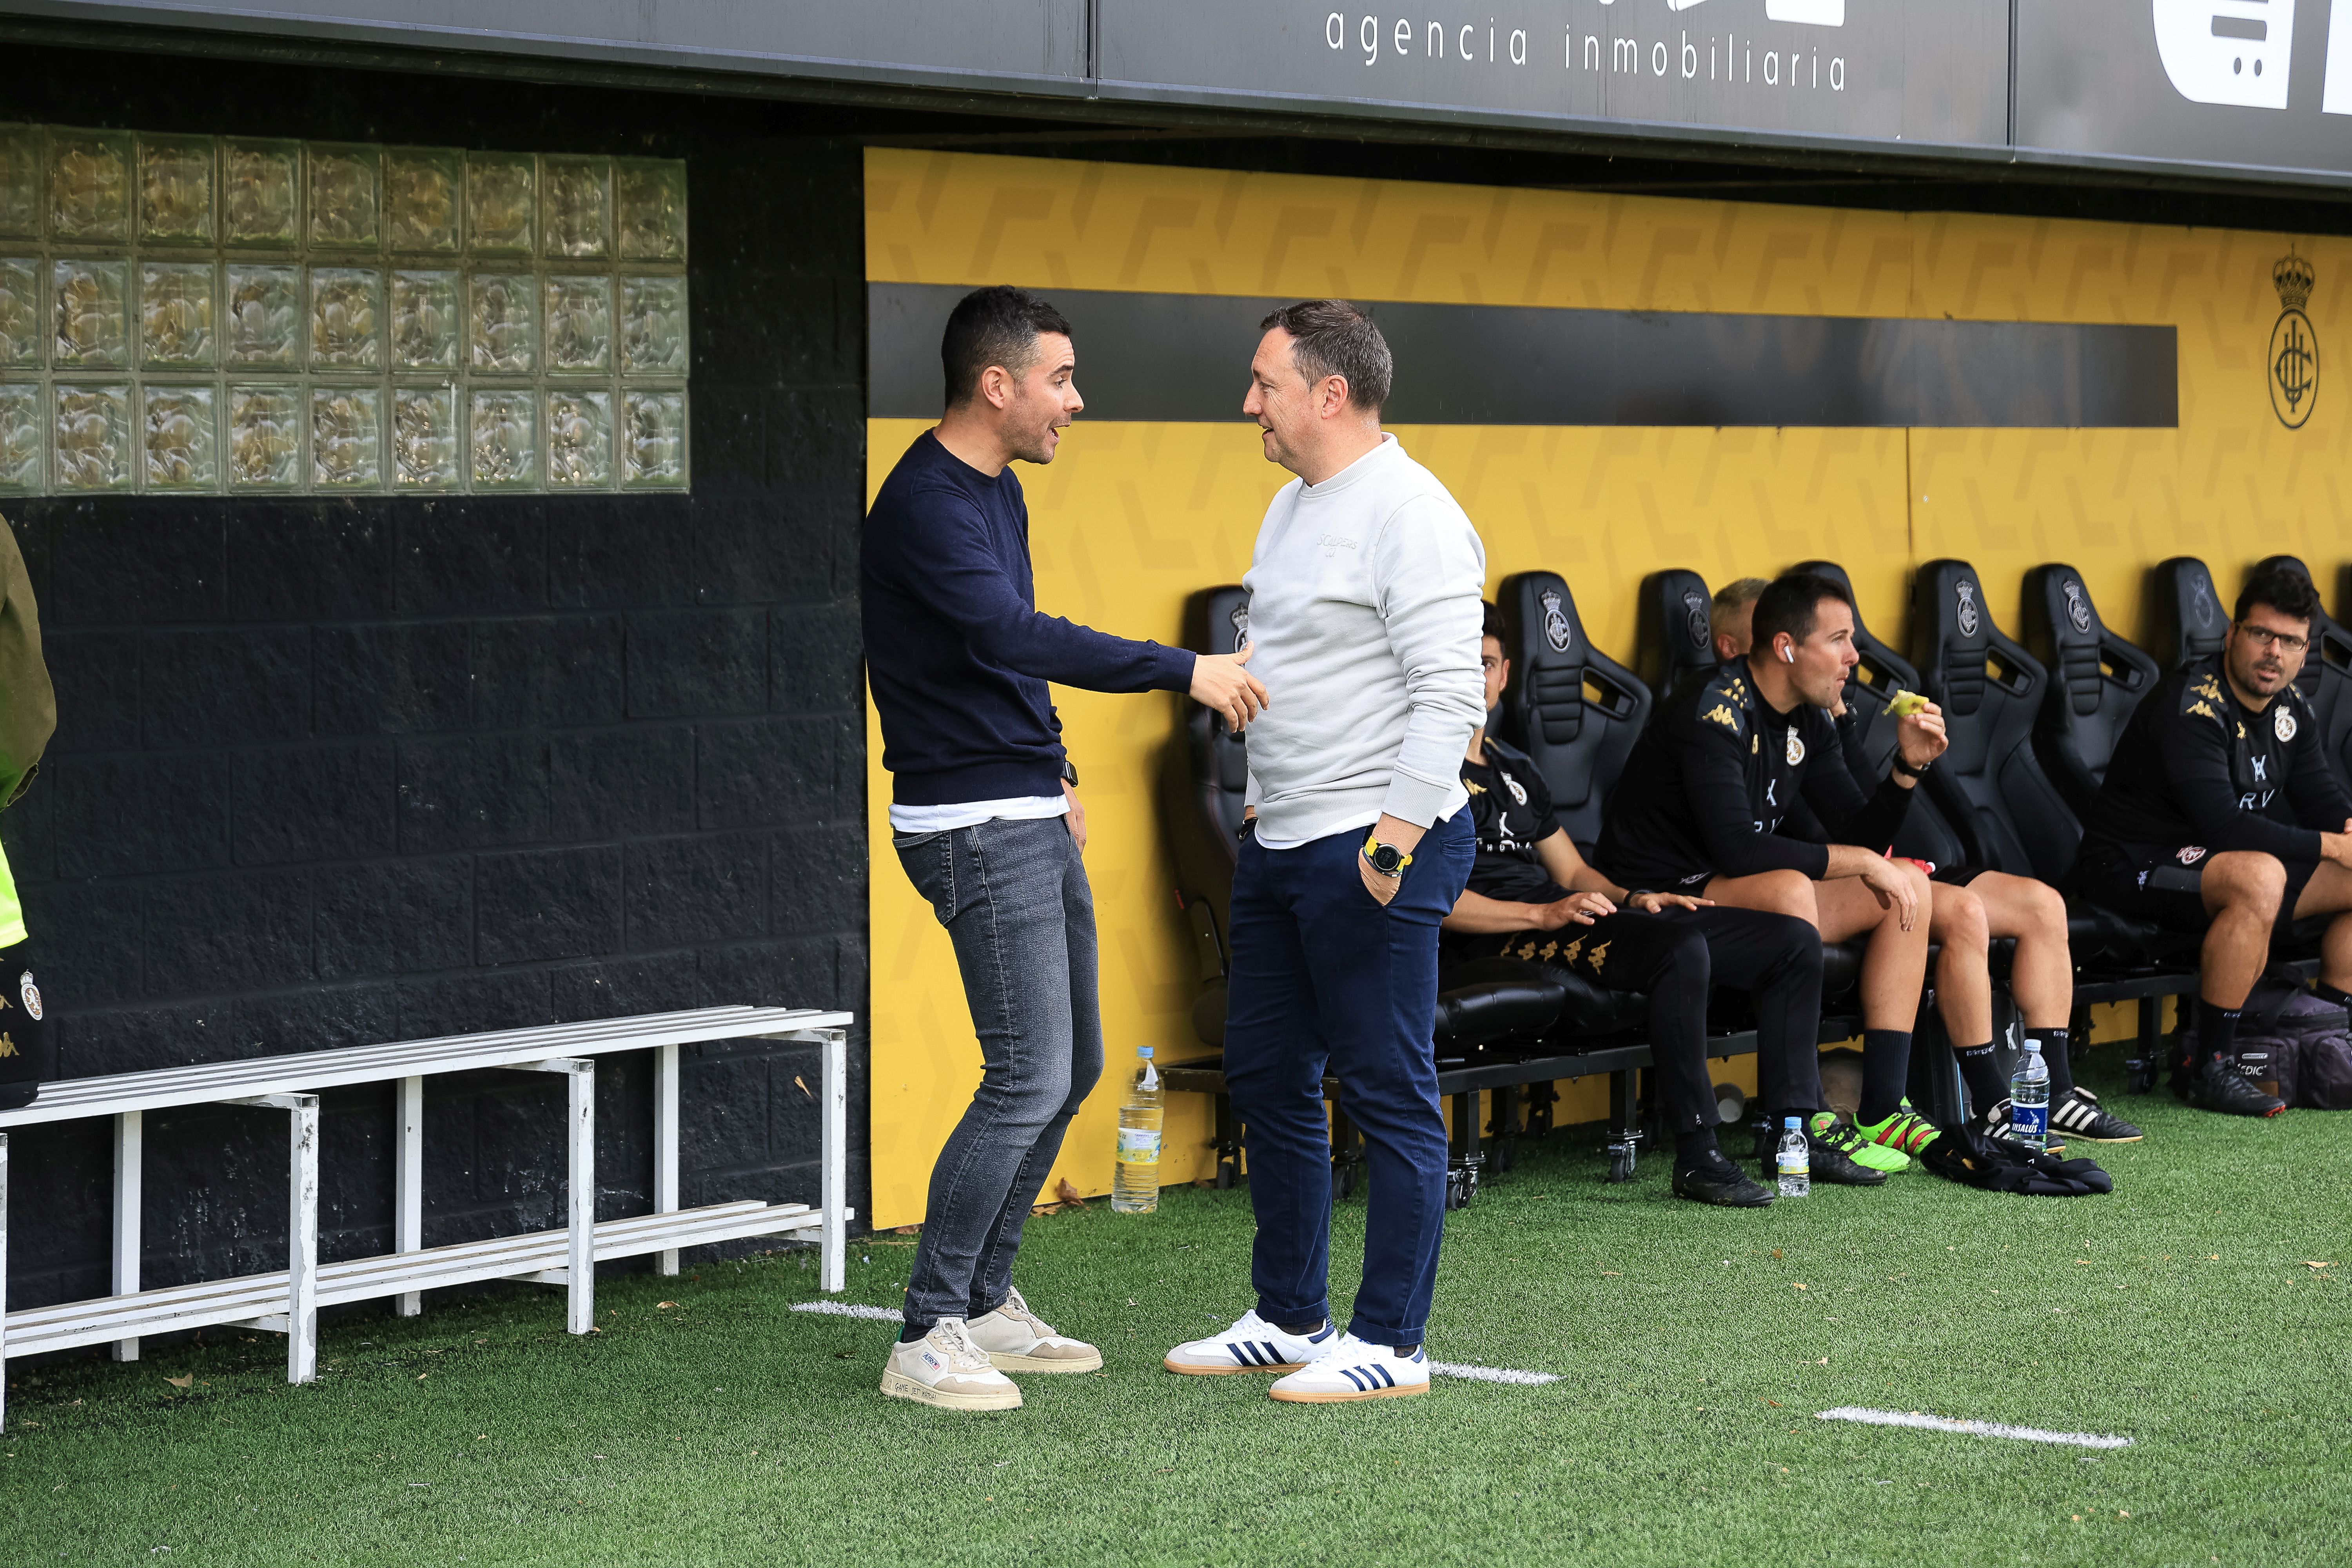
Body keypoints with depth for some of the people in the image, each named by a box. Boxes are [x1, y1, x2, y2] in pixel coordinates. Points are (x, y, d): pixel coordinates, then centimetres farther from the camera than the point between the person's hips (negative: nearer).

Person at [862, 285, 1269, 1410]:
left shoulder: (997, 491, 13)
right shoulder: (924, 505, -19)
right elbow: (1016, 638, -32)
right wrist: (1186, 672, -29)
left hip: (1032, 819, 10)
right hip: (974, 829, -10)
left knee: (1072, 1065, 13)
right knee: (1029, 1079, -13)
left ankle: (985, 1303, 21)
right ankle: (928, 1340, -7)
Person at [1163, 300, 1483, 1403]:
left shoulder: (1411, 515, -15)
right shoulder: (1295, 505, 16)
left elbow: (1448, 696, -20)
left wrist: (1397, 836, -23)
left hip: (1374, 848, -10)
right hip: (1279, 843, 10)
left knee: (1390, 1095, -3)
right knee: (1267, 1079, 14)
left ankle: (1391, 1345, 2)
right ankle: (1290, 1318, 25)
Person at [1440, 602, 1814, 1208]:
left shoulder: (1515, 768, 29)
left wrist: (1631, 900, 5)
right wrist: (1541, 914, -20)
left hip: (1565, 914, 9)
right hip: (1503, 939, -9)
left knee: (1795, 940, 0)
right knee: (1681, 949, -37)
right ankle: (1696, 1157, -34)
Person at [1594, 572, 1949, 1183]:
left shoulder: (1807, 721, 8)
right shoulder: (1714, 710, -21)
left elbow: (1861, 835, 9)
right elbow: (1736, 848, -31)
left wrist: (1909, 766, -8)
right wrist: (1861, 863, -24)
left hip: (1756, 897, 10)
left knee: (1905, 885, 1)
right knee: (1789, 888, -36)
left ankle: (1883, 1110, -4)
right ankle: (1796, 1124, -34)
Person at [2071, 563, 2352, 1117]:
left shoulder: (2290, 708, 5)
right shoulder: (2191, 706, -23)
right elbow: (2222, 824, -31)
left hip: (2218, 865, 9)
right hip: (2131, 865, -9)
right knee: (2260, 877, -37)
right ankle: (2210, 1068, -29)